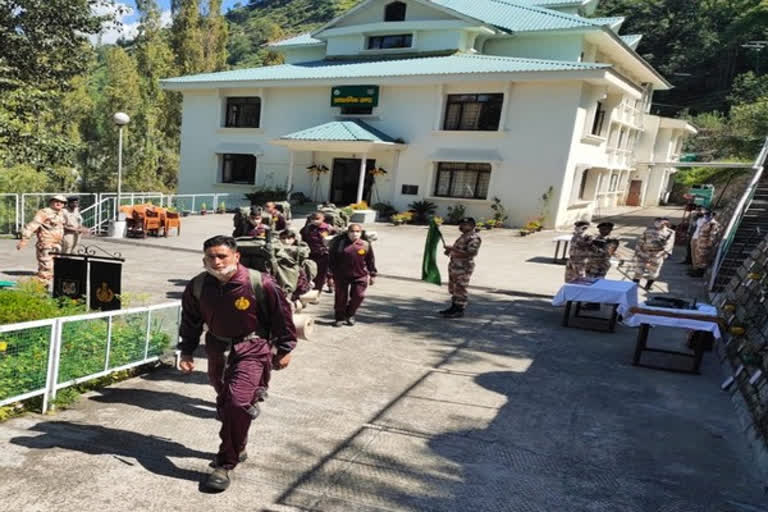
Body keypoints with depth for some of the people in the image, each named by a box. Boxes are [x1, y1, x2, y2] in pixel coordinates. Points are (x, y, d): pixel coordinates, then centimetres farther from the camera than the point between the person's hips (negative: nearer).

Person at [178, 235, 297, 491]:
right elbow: (190, 322, 8)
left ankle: (225, 465, -1)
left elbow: (282, 315, -9)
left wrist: (285, 349, -3)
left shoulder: (260, 284, -22)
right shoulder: (197, 287, -9)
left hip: (252, 349, -5)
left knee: (237, 402, -19)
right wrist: (186, 352, 7)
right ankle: (237, 448, 46)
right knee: (224, 403, 20)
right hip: (218, 348, 5)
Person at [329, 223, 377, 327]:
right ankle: (340, 317, 24)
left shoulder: (366, 245, 0)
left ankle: (350, 315, 26)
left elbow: (371, 261, 6)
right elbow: (332, 258, 2)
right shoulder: (340, 243, -3)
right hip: (341, 275, 0)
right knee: (341, 296, 6)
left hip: (360, 276, 1)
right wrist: (332, 271, -1)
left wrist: (372, 275, 7)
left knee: (358, 296, 2)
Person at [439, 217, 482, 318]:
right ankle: (454, 307, 28)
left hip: (463, 267, -10)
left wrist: (453, 249, -24)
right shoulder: (464, 236, 17)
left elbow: (470, 253, -24)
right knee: (453, 288, 17)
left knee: (460, 289, -4)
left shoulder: (474, 238, -15)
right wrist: (450, 251, 11)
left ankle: (459, 311, 4)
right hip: (454, 265, 10)